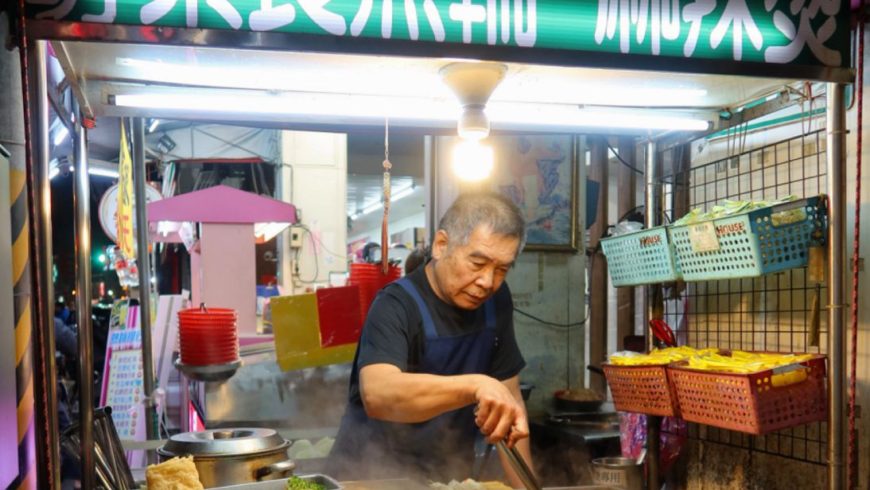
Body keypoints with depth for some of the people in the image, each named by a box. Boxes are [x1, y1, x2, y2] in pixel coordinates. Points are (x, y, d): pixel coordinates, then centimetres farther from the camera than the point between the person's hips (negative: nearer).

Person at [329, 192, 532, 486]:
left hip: (448, 476, 6)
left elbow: (509, 397, 5)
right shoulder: (396, 306, -18)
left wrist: (524, 484, -2)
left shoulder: (495, 302, 0)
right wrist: (476, 386, -44)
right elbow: (377, 395, -34)